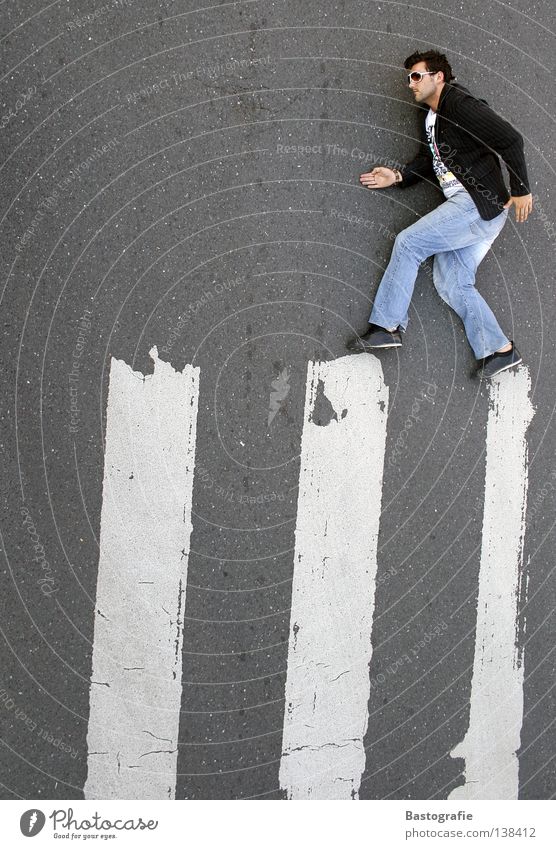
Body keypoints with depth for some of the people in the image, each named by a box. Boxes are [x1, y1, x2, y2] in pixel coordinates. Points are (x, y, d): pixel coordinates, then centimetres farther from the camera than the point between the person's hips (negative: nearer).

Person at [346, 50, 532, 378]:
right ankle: (499, 349, 4)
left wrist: (521, 190, -13)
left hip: (479, 203, -10)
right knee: (451, 283, 4)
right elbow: (433, 160, 25)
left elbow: (511, 139, -15)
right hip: (464, 207, 10)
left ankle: (387, 326, -6)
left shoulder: (460, 104, -11)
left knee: (409, 242, -11)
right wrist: (398, 176, 12)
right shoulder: (434, 116, 19)